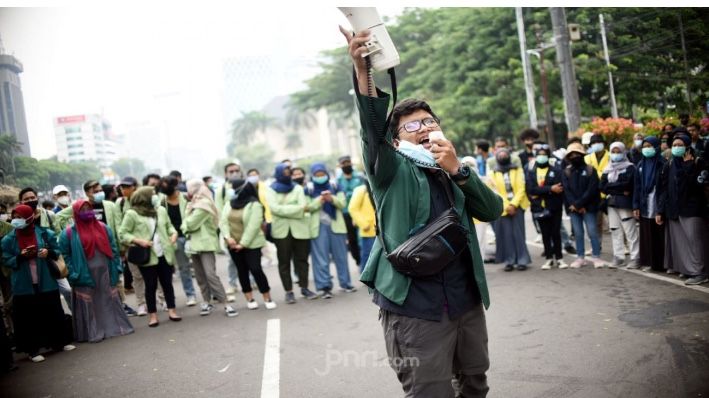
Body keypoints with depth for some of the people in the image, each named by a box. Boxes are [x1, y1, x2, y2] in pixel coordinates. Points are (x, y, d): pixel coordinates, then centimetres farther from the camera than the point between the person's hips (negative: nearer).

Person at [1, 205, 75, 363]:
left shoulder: (46, 233, -2)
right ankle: (32, 349, 11)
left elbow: (58, 252, 6)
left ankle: (60, 342, 25)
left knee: (54, 314, 11)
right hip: (23, 287, -1)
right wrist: (20, 257, -18)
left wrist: (49, 252, -16)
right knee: (28, 318, 2)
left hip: (46, 283, 1)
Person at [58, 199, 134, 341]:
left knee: (110, 301, 10)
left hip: (105, 273, 3)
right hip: (85, 276, -3)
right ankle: (93, 333, 9)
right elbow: (65, 255, -4)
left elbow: (113, 249, 9)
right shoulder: (69, 234, -3)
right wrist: (73, 274, -11)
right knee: (88, 305, 2)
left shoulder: (103, 228, 8)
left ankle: (116, 326, 20)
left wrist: (116, 269, 2)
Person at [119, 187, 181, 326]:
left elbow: (169, 225, 21)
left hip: (164, 254, 4)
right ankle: (152, 315, 13)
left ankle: (171, 310, 20)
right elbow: (122, 234, -6)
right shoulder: (132, 214, -7)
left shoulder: (161, 210, 10)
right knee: (151, 286, 3)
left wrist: (173, 233, -1)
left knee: (167, 283, 9)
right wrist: (138, 241, -18)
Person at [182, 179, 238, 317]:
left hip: (205, 243, -9)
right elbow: (188, 223, 13)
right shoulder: (194, 204, 16)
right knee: (200, 276, 9)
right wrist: (186, 226, -7)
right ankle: (207, 302, 15)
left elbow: (191, 224, -17)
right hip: (195, 243, 9)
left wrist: (184, 226, 1)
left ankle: (225, 304, -13)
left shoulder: (204, 205, -13)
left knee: (210, 274, -15)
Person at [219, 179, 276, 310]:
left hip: (251, 244, -6)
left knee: (256, 269, -10)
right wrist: (228, 237, -17)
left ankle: (267, 298, 2)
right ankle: (249, 299, 16)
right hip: (233, 244, 6)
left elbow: (253, 226, -18)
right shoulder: (228, 204, 7)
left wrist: (243, 243, -20)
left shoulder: (254, 205, -11)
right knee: (242, 271, 8)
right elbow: (223, 222, -1)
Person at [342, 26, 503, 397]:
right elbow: (372, 130, -17)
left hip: (467, 302, 5)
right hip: (415, 309, -5)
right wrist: (362, 69, -32)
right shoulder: (394, 172, 2)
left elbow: (493, 210, 1)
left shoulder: (454, 175, 16)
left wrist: (457, 169, -12)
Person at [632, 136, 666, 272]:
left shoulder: (662, 164, -4)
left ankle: (660, 263, 6)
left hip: (658, 205, -4)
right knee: (646, 235, 6)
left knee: (659, 235, 0)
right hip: (645, 206, 4)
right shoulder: (641, 165, 12)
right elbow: (637, 187, 10)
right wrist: (636, 206, 4)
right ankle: (647, 261, 12)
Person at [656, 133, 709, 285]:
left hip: (692, 208, -5)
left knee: (693, 239, -9)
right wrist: (660, 210, 5)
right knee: (679, 241, 4)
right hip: (674, 209, 5)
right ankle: (686, 269, 12)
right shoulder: (669, 165, 13)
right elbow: (664, 188, 9)